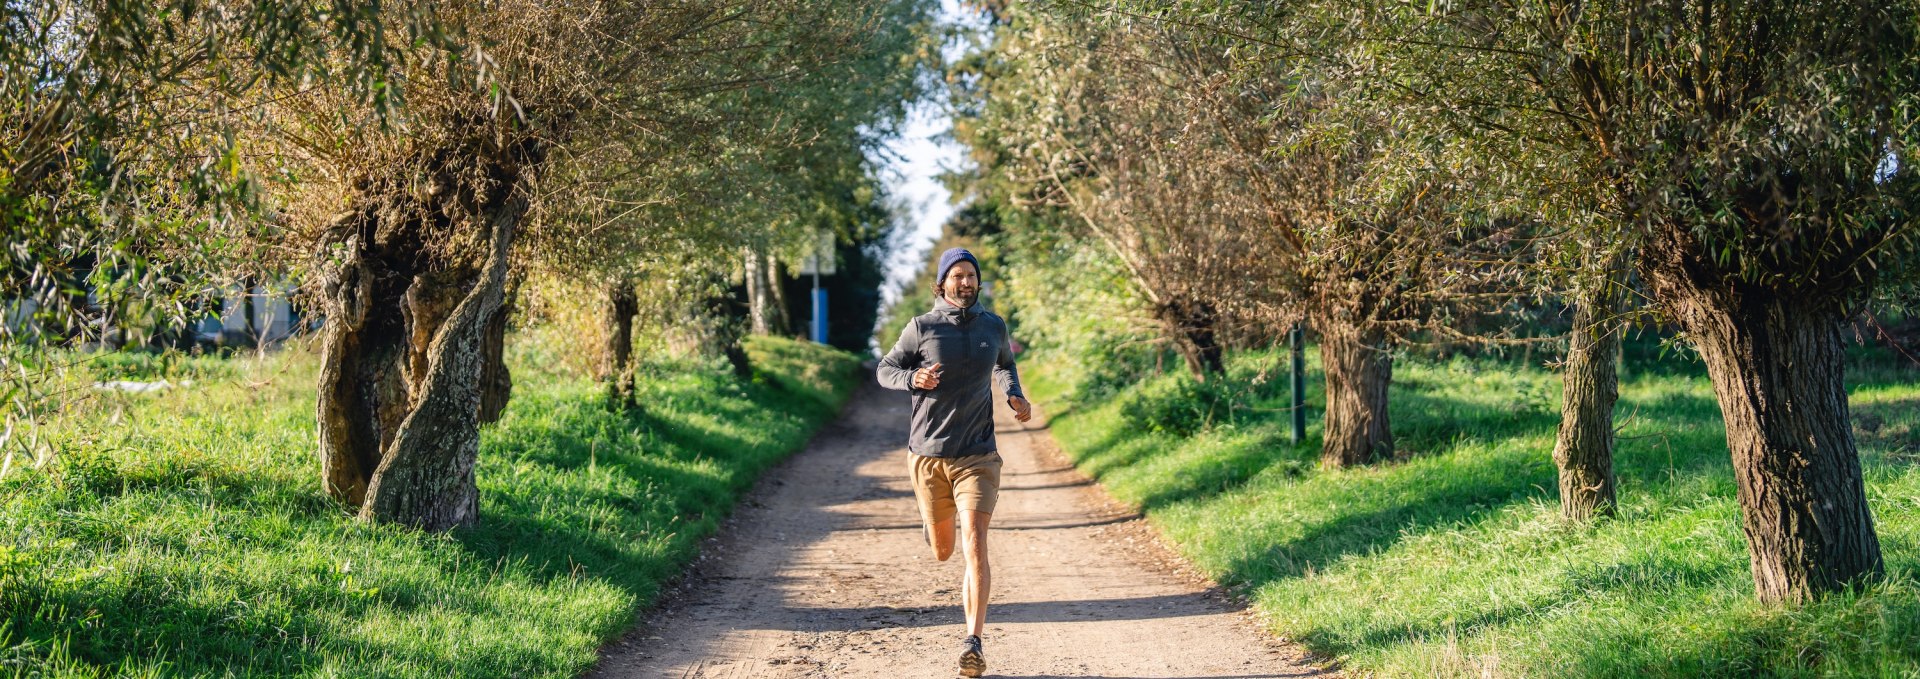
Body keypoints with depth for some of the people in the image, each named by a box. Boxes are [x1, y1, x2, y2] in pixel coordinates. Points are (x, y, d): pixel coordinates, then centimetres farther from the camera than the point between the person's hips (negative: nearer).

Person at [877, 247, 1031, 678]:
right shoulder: (922, 327, -4)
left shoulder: (994, 327, 4)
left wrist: (1015, 396, 5)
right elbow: (886, 370, 4)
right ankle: (933, 522, 53)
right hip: (928, 456, 0)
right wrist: (913, 379, -18)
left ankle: (974, 643, -12)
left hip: (977, 456, 0)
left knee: (975, 546, -15)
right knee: (942, 552, 14)